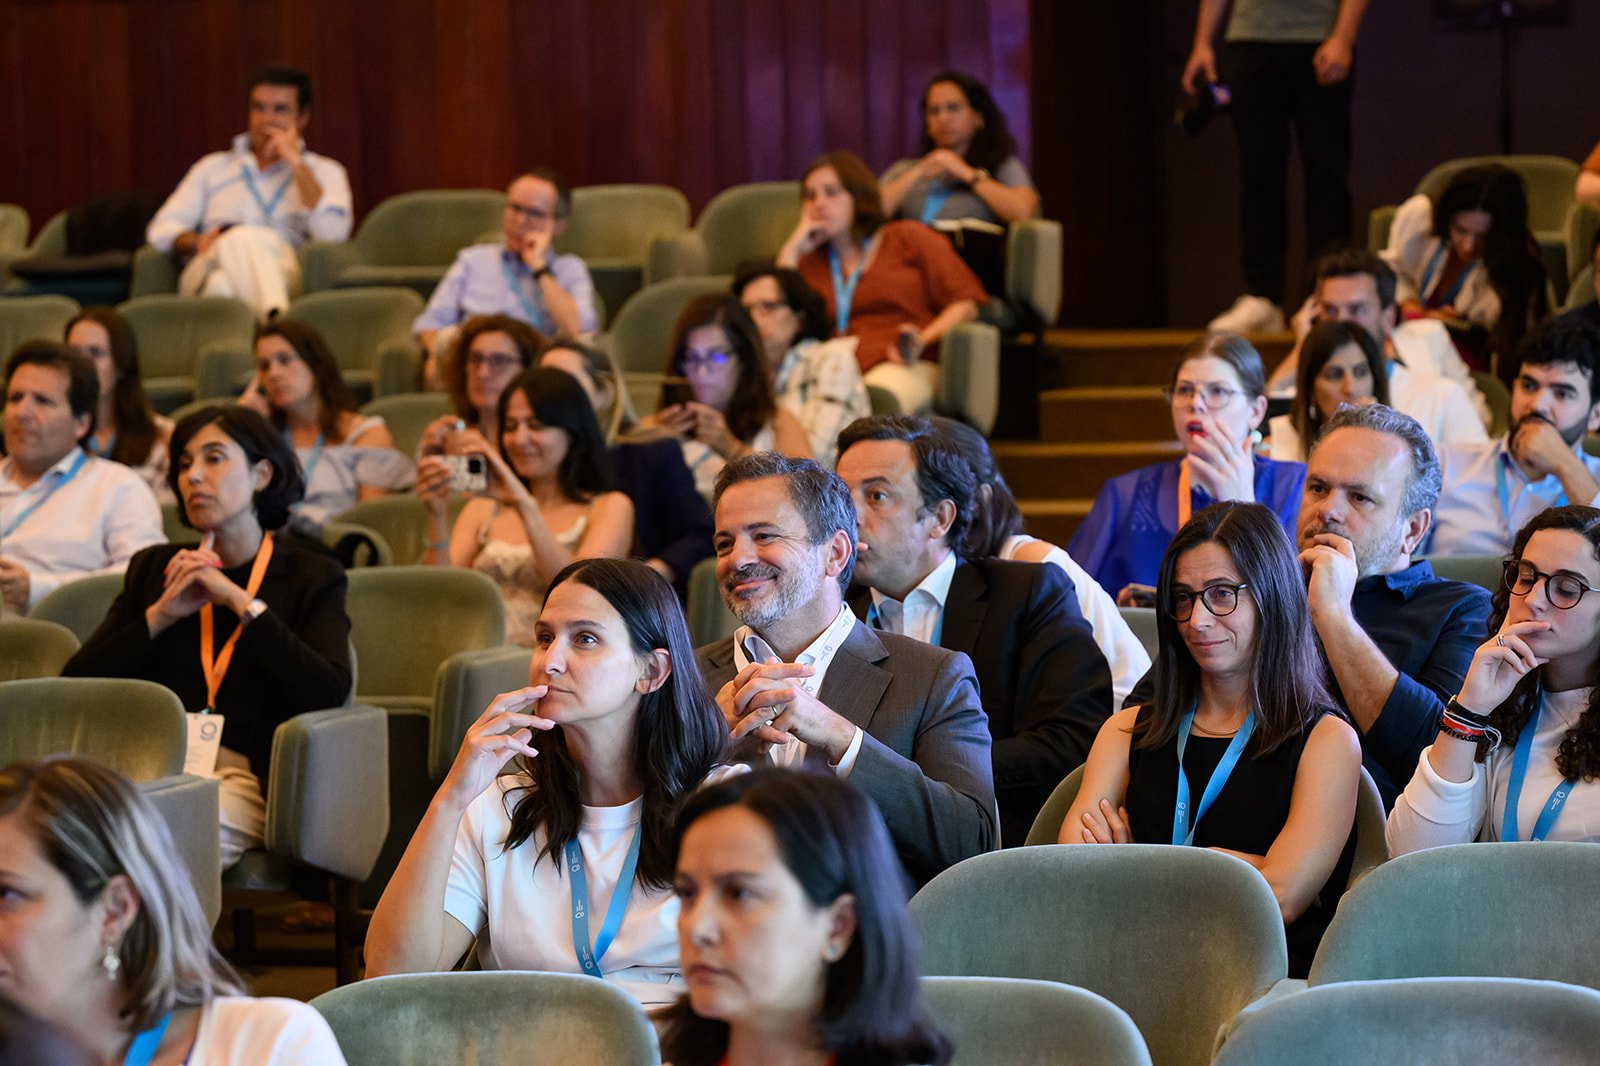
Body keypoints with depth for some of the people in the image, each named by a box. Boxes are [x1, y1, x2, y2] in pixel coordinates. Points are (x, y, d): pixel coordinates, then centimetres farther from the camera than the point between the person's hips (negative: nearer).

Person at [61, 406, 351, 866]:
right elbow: (75, 682, 14)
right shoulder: (153, 569, 24)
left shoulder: (311, 576, 13)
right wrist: (162, 615, 2)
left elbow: (330, 691, -7)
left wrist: (238, 601, -4)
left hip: (242, 777, -3)